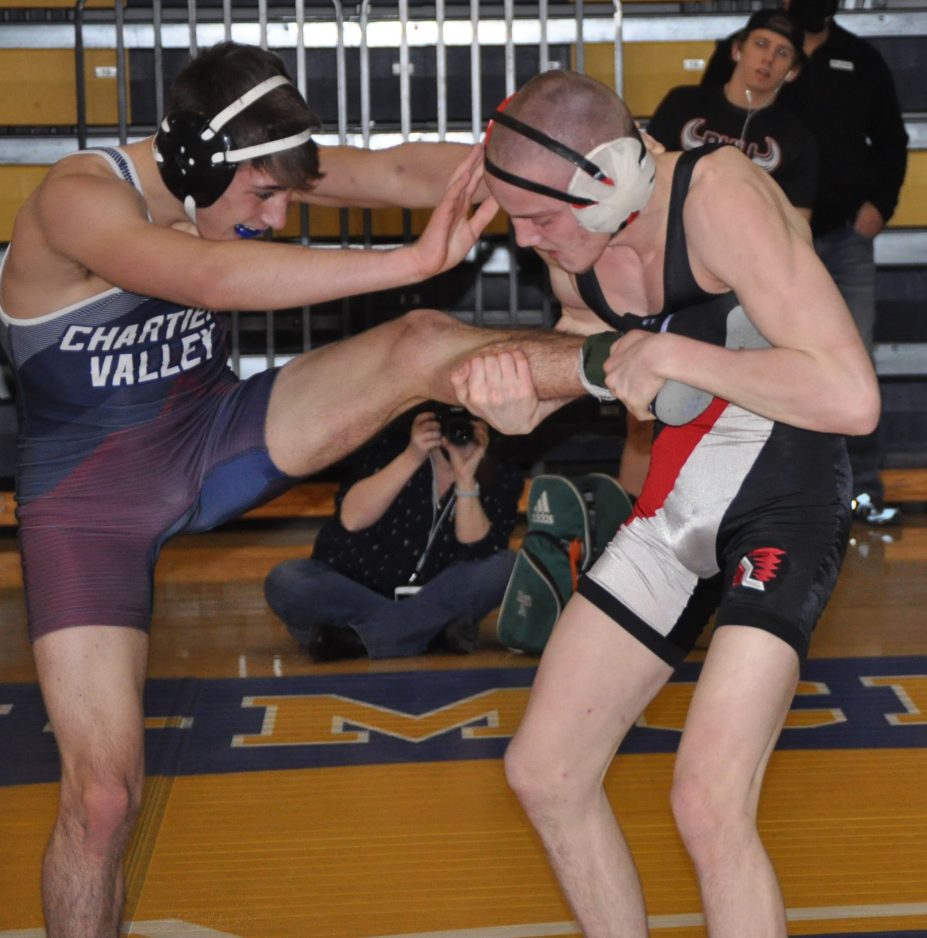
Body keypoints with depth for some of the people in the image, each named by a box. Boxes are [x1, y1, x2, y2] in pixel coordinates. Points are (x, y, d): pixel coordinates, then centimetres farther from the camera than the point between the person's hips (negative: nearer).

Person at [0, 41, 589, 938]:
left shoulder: (237, 165, -8)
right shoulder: (78, 199, -28)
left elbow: (395, 171, -17)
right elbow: (212, 276, -46)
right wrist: (416, 260, -52)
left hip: (212, 435, 5)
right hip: (91, 500, -5)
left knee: (422, 345, -16)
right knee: (102, 796, -10)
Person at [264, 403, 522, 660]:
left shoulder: (501, 476, -7)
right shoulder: (394, 443, -11)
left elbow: (477, 553, -19)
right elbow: (351, 519, -24)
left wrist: (466, 479, -30)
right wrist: (412, 457, -31)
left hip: (432, 596, 1)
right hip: (351, 587, -1)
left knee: (505, 566, -25)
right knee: (285, 581, -29)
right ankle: (430, 629, -26)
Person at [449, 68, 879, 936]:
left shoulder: (720, 199, -23)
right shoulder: (575, 255, -1)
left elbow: (850, 398, -30)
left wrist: (672, 353, -25)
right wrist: (512, 395, -9)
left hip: (785, 492, -8)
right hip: (676, 498, 8)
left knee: (710, 804, -21)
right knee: (543, 773, 8)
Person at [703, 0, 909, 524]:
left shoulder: (863, 59, 9)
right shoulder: (738, 55, 0)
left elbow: (891, 140, 15)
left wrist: (880, 203, 1)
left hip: (847, 236, 2)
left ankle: (864, 489, 6)